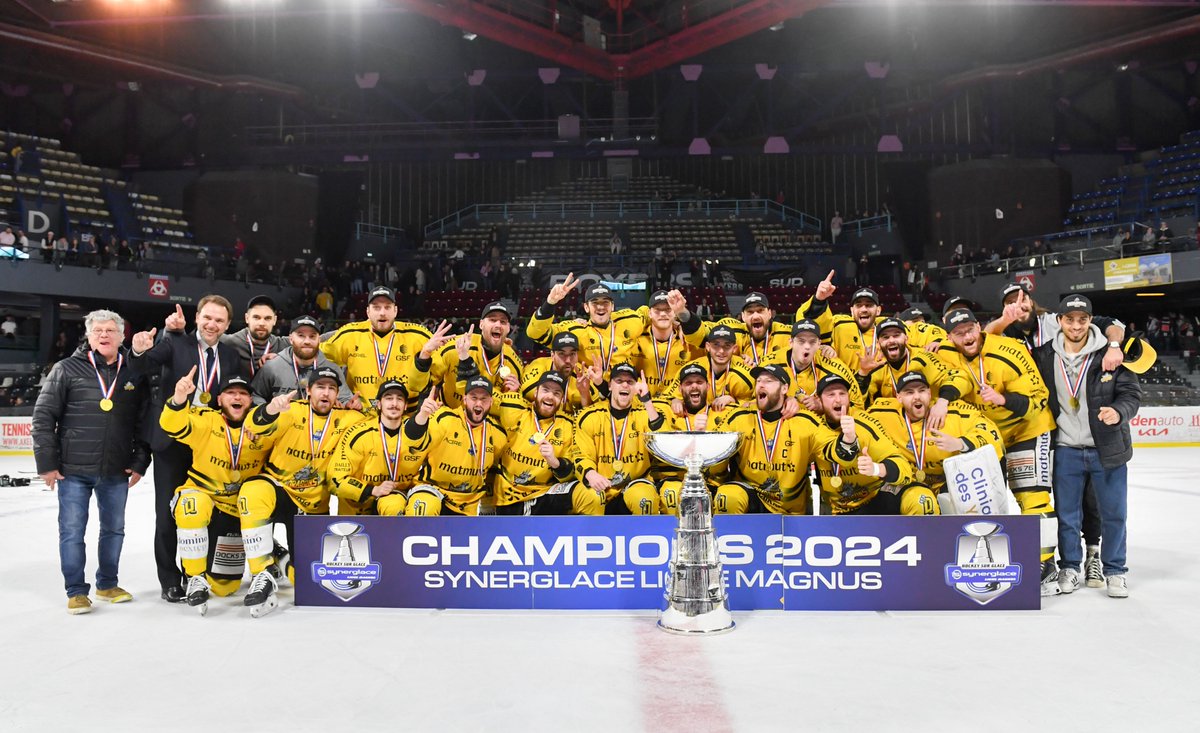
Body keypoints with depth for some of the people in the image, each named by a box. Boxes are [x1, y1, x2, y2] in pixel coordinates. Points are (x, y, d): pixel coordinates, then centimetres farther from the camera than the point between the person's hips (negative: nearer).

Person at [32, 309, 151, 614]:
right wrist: (47, 463, -6)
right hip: (73, 470, -2)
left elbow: (144, 422, 6)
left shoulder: (135, 374, 3)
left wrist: (140, 461, 2)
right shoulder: (67, 370, -3)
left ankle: (107, 584, 30)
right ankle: (76, 591, 17)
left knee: (114, 529, 13)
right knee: (72, 532, 4)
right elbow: (43, 417, -3)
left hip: (116, 472, 3)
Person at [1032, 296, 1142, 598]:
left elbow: (1132, 391, -8)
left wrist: (1119, 412, -26)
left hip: (1107, 448, -1)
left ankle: (1114, 571, 26)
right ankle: (1070, 568, 27)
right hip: (1066, 450, 1)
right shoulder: (1044, 356, -1)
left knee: (1113, 513, 9)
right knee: (1067, 514, 10)